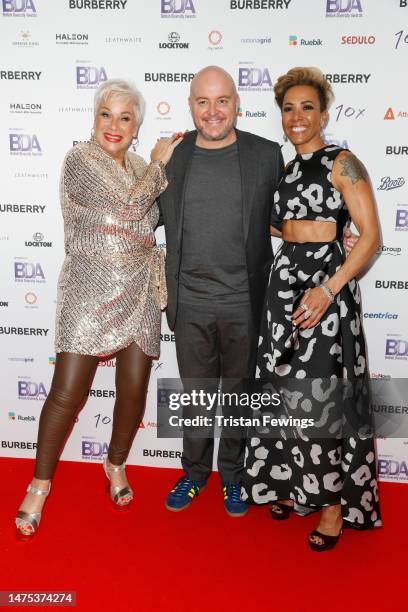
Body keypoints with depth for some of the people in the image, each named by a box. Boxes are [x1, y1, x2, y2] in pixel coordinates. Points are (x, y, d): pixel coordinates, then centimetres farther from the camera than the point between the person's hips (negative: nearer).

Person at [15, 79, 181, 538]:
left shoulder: (140, 169, 13)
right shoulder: (79, 161, -7)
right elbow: (129, 205, -17)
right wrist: (159, 163, -4)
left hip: (139, 294, 6)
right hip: (90, 292, -5)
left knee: (134, 390, 8)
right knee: (67, 393, -4)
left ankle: (116, 464, 33)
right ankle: (40, 484, 16)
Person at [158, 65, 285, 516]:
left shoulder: (266, 154, -2)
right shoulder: (172, 155, 2)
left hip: (245, 302, -1)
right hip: (190, 302, 2)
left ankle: (233, 475, 35)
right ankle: (195, 472, 36)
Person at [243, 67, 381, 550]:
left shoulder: (341, 162, -5)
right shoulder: (286, 170, 15)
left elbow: (370, 235, -12)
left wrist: (329, 289, -21)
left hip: (325, 280, -6)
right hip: (284, 279, 7)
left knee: (322, 394, -3)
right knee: (290, 390, 10)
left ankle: (335, 502, 13)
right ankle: (292, 483, 26)